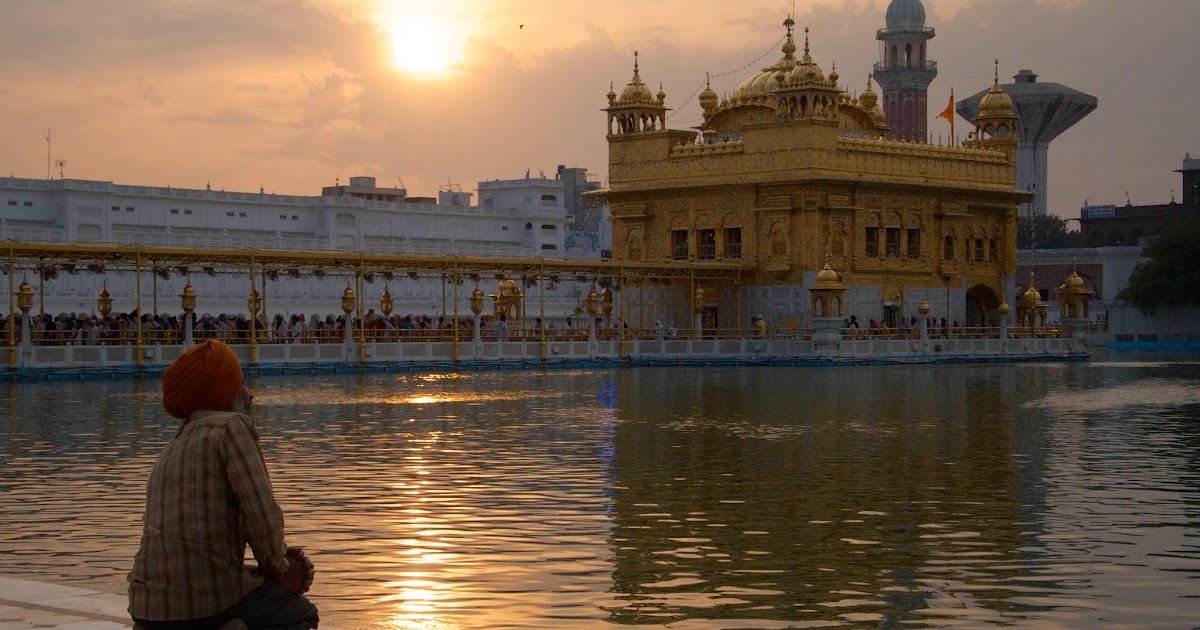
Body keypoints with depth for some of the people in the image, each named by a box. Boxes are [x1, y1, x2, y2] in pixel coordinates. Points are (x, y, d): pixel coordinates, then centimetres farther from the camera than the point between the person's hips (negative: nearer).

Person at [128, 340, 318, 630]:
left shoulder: (171, 452, 22)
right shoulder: (232, 426, -4)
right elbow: (261, 515, -15)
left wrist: (278, 561, 12)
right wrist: (278, 568, 4)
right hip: (209, 602, -7)